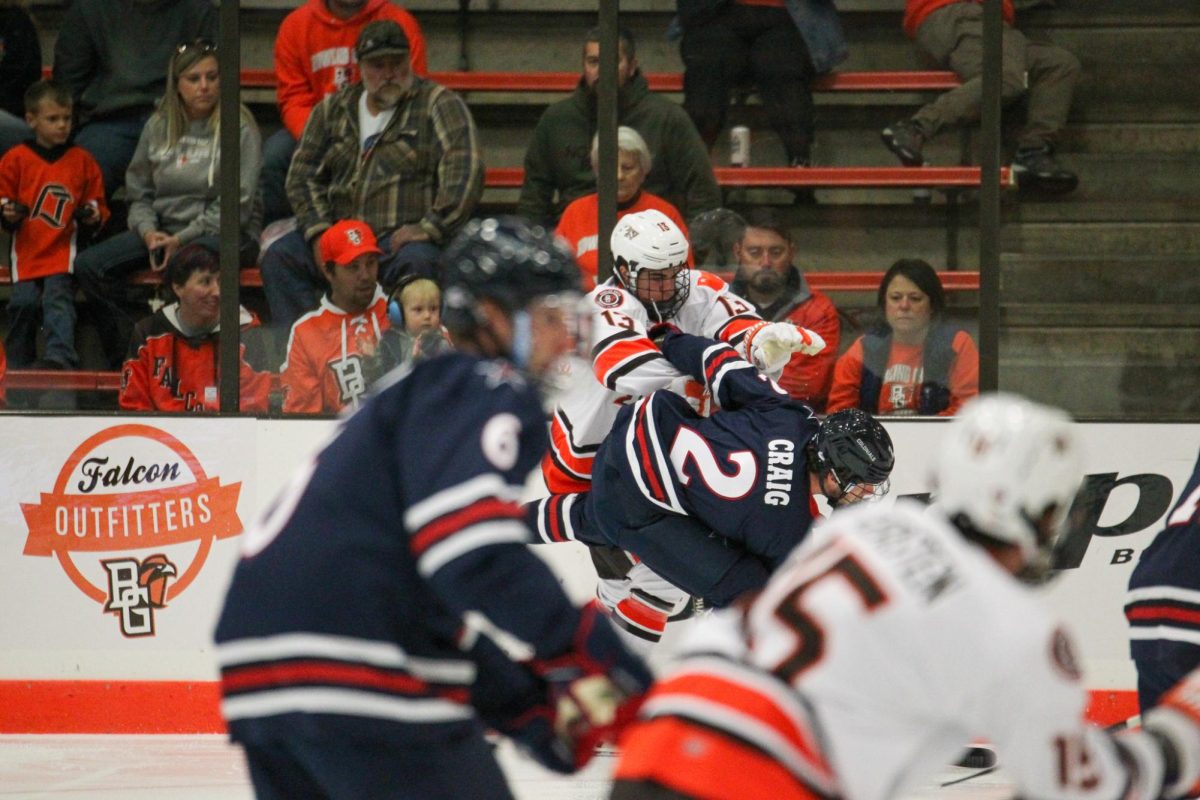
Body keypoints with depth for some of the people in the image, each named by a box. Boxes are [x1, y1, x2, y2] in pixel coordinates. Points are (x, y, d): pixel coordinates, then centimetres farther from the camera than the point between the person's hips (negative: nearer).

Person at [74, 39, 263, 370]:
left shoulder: (239, 128, -4)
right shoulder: (158, 127, 10)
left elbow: (237, 205, -10)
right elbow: (139, 192, 14)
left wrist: (182, 240, -15)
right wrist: (148, 231, -7)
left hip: (221, 233, -5)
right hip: (163, 230, 5)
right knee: (88, 265, -14)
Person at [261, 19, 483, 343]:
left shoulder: (439, 105, 4)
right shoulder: (334, 109, 18)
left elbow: (464, 170, -7)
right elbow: (303, 174, 15)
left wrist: (430, 228, -16)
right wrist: (319, 231, -2)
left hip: (404, 235, -4)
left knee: (416, 262, -38)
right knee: (279, 257, -18)